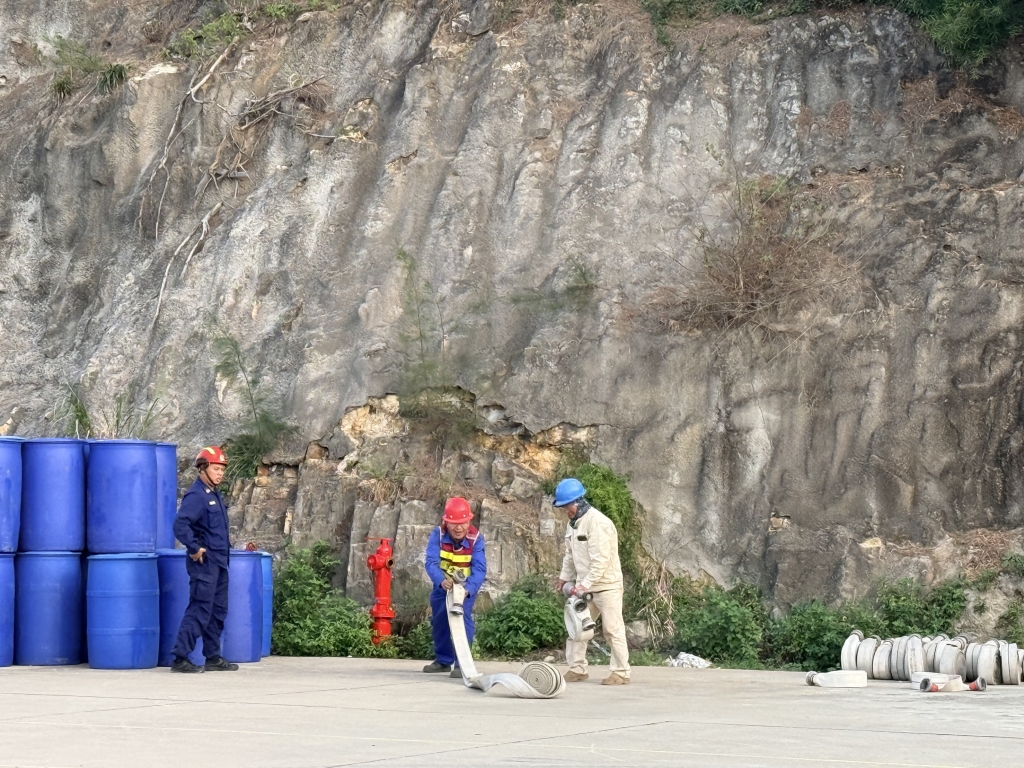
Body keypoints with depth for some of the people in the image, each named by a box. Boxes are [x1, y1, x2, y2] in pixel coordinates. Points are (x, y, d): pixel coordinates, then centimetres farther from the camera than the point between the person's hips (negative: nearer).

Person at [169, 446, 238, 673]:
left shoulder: (214, 495, 15)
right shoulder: (196, 495, -14)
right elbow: (180, 525, -26)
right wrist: (195, 548, -22)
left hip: (219, 562, 10)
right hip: (204, 562, -10)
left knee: (218, 611, 13)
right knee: (199, 611, -9)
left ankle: (213, 657, 20)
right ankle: (180, 658, -7)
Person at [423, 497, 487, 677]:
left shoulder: (476, 538, -27)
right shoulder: (438, 534, -25)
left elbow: (480, 568, -33)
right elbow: (431, 562, -33)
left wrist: (468, 588, -51)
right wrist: (441, 581, -52)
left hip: (467, 584, -3)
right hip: (443, 583, 3)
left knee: (462, 616, -22)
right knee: (438, 620, 10)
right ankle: (443, 660, 29)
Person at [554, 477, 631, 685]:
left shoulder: (597, 522, -21)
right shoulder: (573, 523, 8)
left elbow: (601, 560, -25)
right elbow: (570, 555, 17)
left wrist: (585, 584, -25)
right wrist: (564, 577, 10)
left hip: (607, 585, -9)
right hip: (584, 585, 9)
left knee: (613, 629, -3)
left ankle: (621, 672, 4)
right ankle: (577, 669, 16)